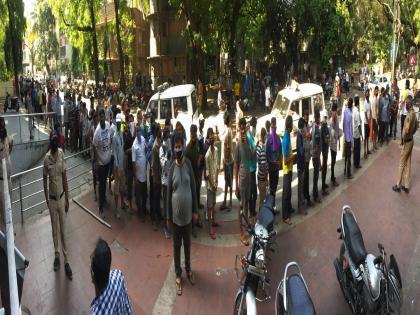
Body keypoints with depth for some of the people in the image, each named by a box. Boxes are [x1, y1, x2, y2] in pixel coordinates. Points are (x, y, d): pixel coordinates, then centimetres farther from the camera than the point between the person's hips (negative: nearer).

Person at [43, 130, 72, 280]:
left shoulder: (61, 154, -6)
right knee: (55, 229, 13)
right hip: (52, 199, -1)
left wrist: (67, 198, 3)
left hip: (61, 197, 1)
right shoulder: (46, 158, -12)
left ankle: (66, 260, 16)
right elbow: (45, 180, -1)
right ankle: (57, 255, 32)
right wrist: (46, 199, 4)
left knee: (63, 229, 8)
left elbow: (65, 177, 0)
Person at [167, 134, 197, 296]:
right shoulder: (172, 167, -9)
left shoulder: (188, 164, -5)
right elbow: (168, 192, -5)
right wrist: (168, 216, -4)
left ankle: (188, 269, 36)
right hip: (176, 214, -2)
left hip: (187, 213, 2)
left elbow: (193, 187, 2)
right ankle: (178, 274, 25)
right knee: (177, 245, 11)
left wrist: (195, 209, 3)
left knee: (187, 243, 17)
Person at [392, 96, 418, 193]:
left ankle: (398, 185, 11)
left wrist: (404, 139, -17)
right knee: (408, 163, 13)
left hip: (407, 142, -9)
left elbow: (407, 130, -33)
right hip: (411, 140, 9)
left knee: (402, 164, 1)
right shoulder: (413, 113, 6)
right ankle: (406, 186, 19)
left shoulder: (409, 115, -25)